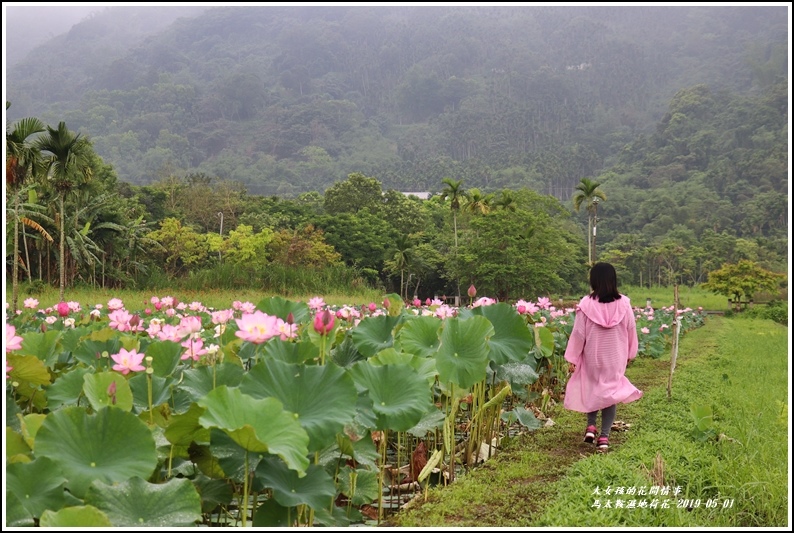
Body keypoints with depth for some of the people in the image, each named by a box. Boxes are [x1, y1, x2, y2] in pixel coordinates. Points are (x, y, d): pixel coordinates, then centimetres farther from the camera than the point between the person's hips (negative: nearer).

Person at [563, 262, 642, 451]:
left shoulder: (586, 304, -14)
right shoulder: (623, 304, -9)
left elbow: (578, 333, -9)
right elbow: (631, 331, 2)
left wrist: (572, 358, 1)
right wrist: (630, 354, 16)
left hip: (592, 357, -1)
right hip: (615, 358, 1)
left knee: (591, 388, 22)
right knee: (611, 392, 7)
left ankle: (591, 425, 15)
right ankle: (604, 436, 3)